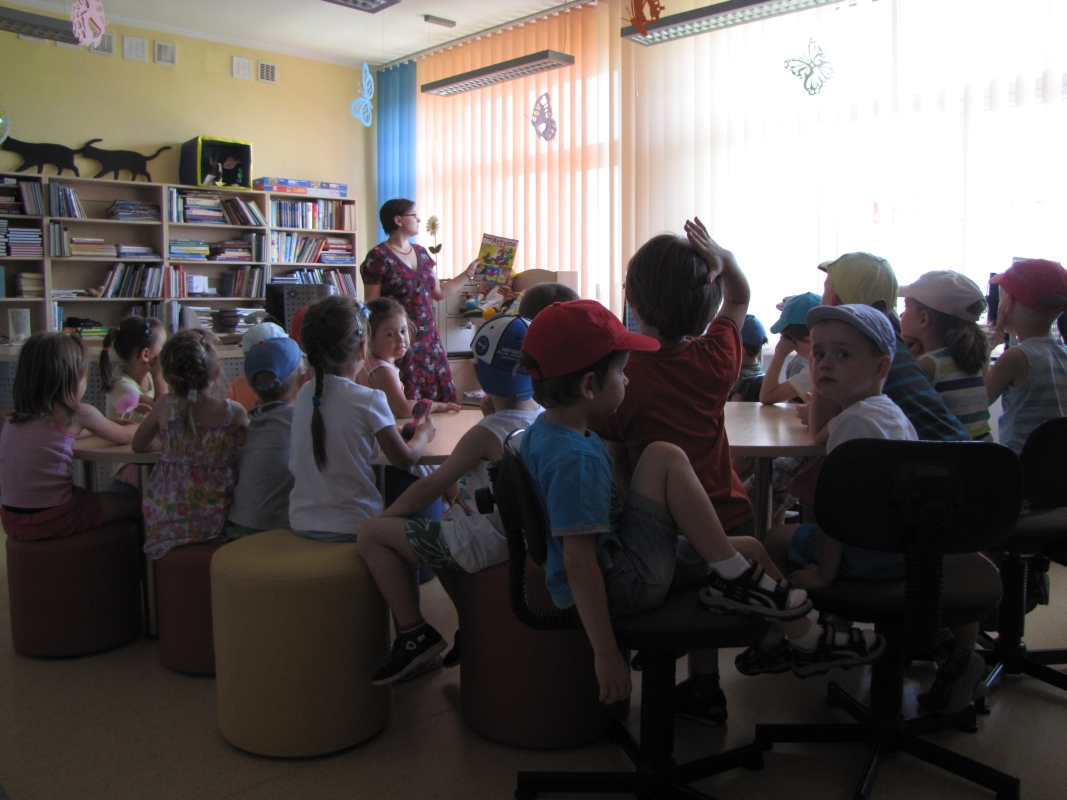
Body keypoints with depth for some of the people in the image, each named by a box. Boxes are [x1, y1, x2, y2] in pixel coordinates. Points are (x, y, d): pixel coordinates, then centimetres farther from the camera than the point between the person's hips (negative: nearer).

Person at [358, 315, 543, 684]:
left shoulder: (485, 434, -22)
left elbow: (429, 488, -13)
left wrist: (384, 516, -2)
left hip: (483, 543, -9)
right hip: (515, 535, 9)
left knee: (372, 533, -3)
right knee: (434, 533, 32)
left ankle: (414, 632, 3)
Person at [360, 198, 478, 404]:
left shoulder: (421, 253, 12)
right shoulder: (379, 257, -9)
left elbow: (439, 292, 19)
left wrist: (469, 272, 17)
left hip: (429, 339, 7)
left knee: (440, 398, 3)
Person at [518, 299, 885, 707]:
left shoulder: (545, 430, 3)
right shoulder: (575, 459, -27)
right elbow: (578, 561, -28)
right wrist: (606, 654, -25)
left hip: (617, 558, 10)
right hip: (619, 585, -10)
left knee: (750, 548, 14)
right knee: (665, 457, -21)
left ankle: (808, 642, 32)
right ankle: (733, 576, -9)